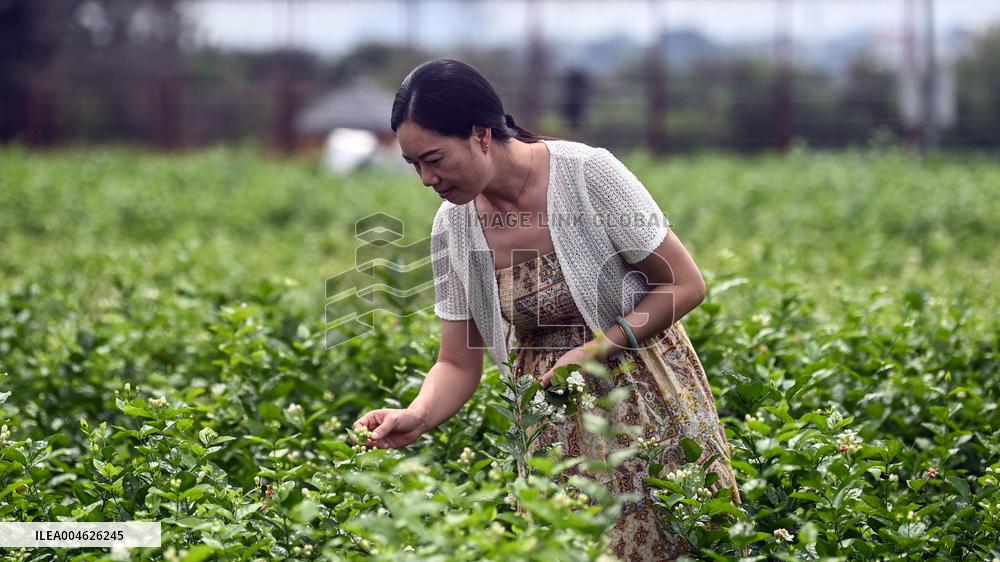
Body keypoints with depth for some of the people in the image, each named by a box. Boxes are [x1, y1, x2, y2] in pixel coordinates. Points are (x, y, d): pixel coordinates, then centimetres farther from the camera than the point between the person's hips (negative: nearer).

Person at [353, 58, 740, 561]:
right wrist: (416, 417, -22)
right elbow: (458, 365, -2)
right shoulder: (453, 227, -7)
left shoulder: (587, 173, -20)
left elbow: (685, 285, -12)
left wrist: (597, 350, -20)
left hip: (647, 397, -3)